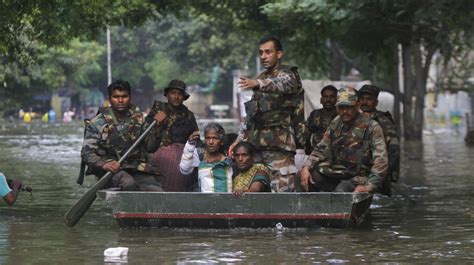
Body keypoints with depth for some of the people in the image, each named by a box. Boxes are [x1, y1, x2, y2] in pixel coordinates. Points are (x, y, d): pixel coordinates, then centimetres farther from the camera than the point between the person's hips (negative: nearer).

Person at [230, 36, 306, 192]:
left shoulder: (288, 74, -2)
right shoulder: (262, 79, 21)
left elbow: (281, 85, -29)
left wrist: (257, 84, -48)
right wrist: (239, 140, 17)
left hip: (279, 146, -7)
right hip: (257, 145, 7)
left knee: (283, 190, -12)